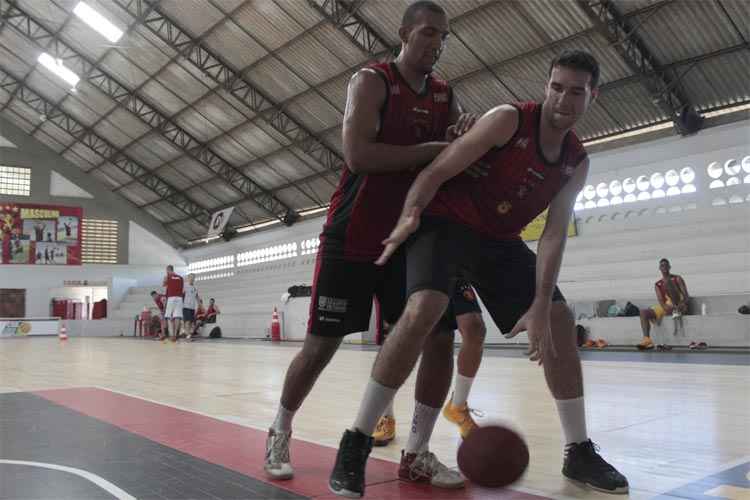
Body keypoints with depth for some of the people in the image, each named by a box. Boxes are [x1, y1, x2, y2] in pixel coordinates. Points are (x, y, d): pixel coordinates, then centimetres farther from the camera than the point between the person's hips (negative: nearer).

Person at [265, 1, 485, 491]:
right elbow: (358, 155, -21)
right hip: (354, 237, -5)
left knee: (440, 339, -3)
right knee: (321, 345, 0)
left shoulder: (446, 97, 11)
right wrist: (432, 150, -20)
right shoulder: (371, 81, -7)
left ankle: (416, 453, 10)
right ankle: (280, 434, 23)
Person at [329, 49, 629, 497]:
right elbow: (438, 171, -18)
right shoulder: (509, 120, -16)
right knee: (423, 311, -31)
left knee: (561, 322, 1)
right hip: (446, 222, -6)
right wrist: (410, 216, -37)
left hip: (500, 240, 7)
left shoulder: (578, 163, 1)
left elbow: (554, 234, -5)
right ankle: (356, 443, -19)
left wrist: (540, 306, -16)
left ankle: (580, 452, 16)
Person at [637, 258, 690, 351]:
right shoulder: (657, 284, 15)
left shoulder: (677, 279, 6)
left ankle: (676, 312, -35)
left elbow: (686, 296, -3)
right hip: (666, 307, 4)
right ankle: (647, 340, -30)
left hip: (678, 306, -4)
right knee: (643, 312, -17)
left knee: (668, 282, -24)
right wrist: (665, 307, -22)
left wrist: (683, 304, -26)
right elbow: (660, 300, 1)